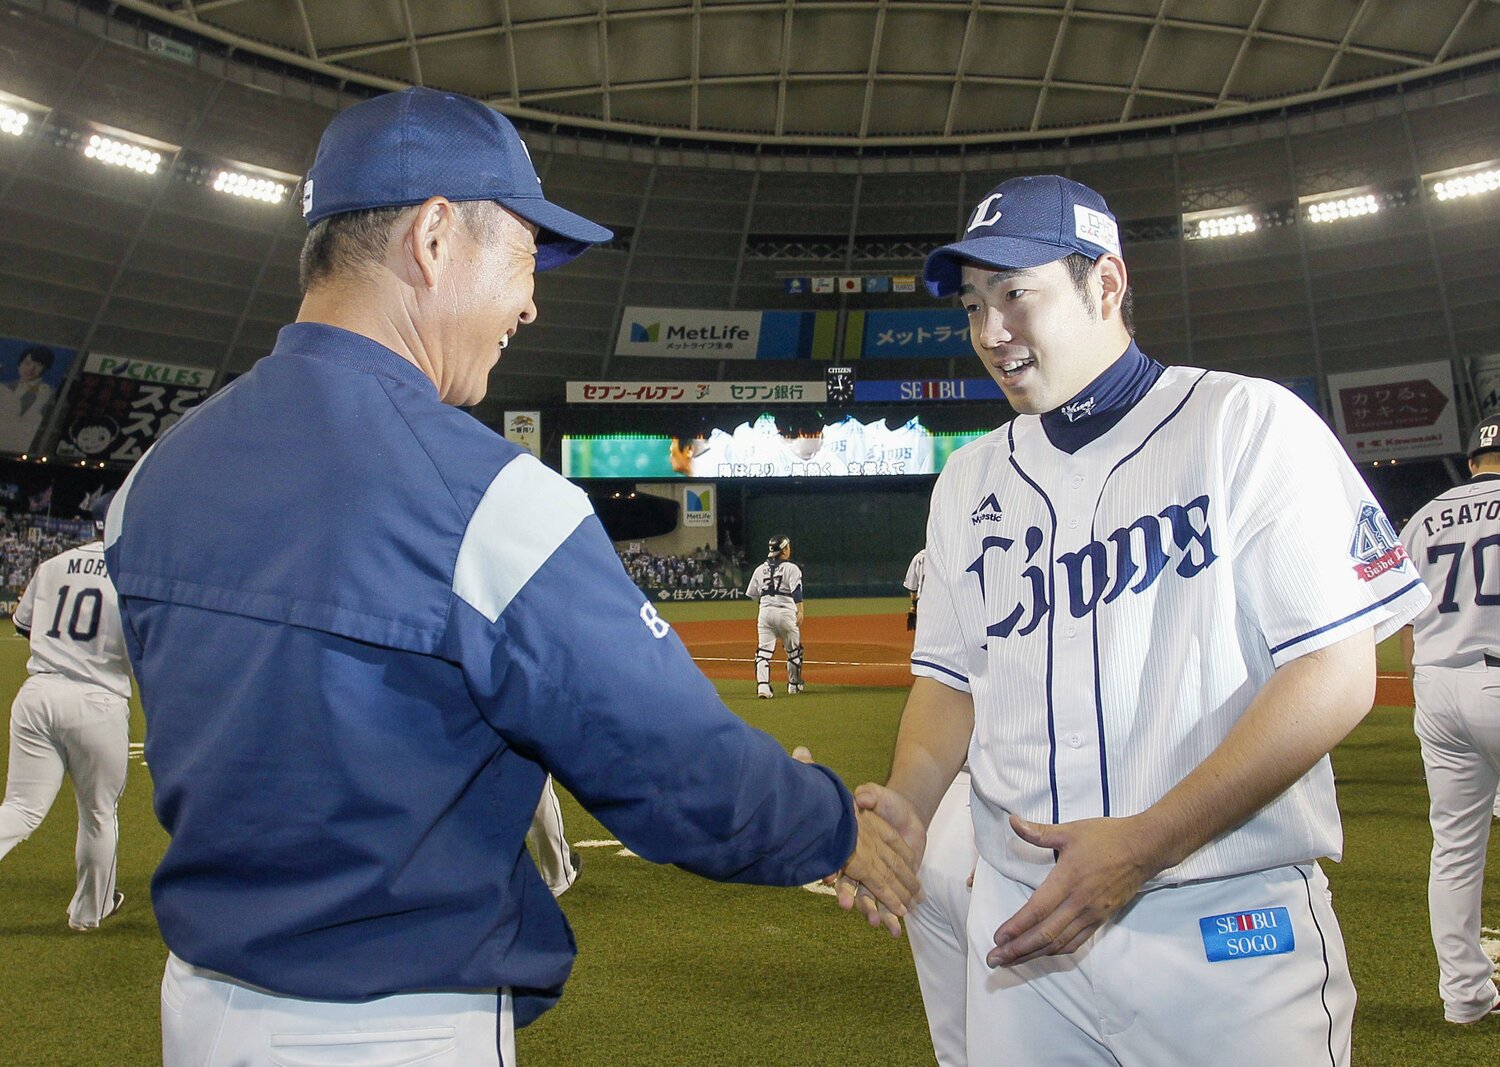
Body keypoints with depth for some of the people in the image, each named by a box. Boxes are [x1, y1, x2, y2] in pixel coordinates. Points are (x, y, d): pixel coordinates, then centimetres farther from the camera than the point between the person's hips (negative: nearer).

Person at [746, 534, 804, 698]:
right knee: (793, 650, 14)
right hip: (785, 611, -3)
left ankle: (762, 686, -16)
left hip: (765, 611, 3)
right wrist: (800, 611, -20)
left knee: (764, 650, -1)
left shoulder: (760, 569, 12)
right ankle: (794, 684, 25)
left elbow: (752, 594, 15)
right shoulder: (791, 568, -1)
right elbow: (797, 592, -14)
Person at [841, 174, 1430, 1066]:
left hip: (1232, 925, -4)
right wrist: (907, 804, -7)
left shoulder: (1248, 423, -5)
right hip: (1021, 922, 4)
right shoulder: (972, 477, 11)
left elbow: (1338, 672, -12)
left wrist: (1144, 841, -20)